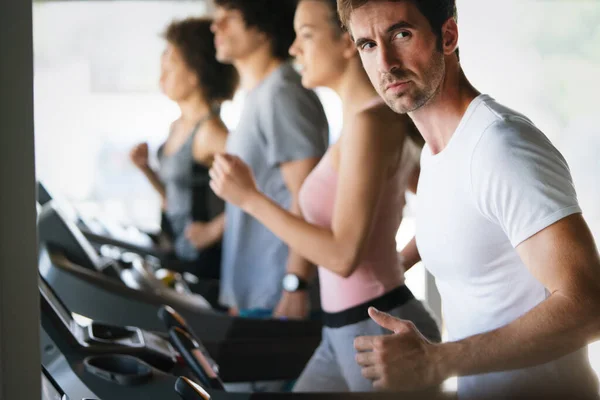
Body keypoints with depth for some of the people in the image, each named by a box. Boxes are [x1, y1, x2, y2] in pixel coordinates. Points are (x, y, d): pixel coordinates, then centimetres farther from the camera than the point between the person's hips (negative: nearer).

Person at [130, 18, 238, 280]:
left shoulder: (209, 129, -18)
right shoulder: (178, 126, 10)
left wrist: (215, 229, -19)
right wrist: (145, 168, 3)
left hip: (205, 259, -8)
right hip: (178, 256, 8)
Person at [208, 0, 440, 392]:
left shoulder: (369, 121, -19)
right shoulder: (377, 116, 9)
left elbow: (343, 254, -22)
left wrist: (249, 197, -17)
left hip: (379, 332, -9)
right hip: (345, 332, 9)